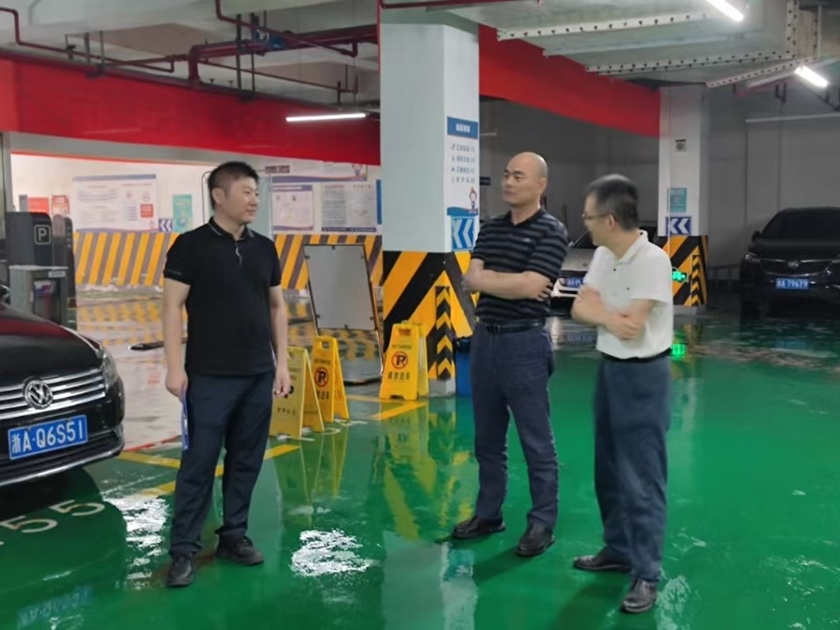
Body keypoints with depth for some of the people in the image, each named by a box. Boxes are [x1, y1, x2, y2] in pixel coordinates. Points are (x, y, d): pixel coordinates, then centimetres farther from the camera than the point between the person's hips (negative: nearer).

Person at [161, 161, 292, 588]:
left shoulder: (264, 248, 10)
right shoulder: (191, 245, -5)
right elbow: (172, 307, -7)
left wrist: (282, 363, 9)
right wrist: (174, 366, -14)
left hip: (258, 376, 5)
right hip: (209, 377, -5)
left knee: (247, 461, 10)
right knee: (198, 463, -3)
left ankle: (234, 536, 23)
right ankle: (184, 550, 5)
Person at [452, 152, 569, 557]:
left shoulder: (551, 232, -9)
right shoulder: (490, 229, 11)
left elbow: (530, 287, -20)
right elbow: (471, 280, 0)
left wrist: (488, 278, -6)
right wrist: (513, 281, -13)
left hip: (524, 343, -7)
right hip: (484, 339, 7)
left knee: (536, 441, 3)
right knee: (488, 438, 15)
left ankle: (542, 523, 14)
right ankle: (488, 514, 28)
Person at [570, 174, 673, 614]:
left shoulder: (653, 260, -21)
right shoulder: (603, 256, 4)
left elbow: (631, 327, -24)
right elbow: (579, 308, 1)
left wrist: (598, 306, -7)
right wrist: (611, 316, -18)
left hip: (642, 375, -8)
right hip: (609, 368, 9)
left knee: (641, 479, -2)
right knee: (609, 471, 18)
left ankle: (646, 574, 8)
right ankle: (618, 549, 33)